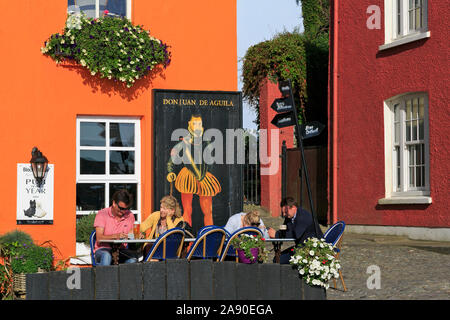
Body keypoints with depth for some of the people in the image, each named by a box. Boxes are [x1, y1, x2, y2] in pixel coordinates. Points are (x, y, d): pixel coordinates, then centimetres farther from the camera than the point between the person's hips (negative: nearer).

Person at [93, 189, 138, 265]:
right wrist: (115, 236, -29)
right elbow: (99, 238, -13)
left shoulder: (130, 216, 9)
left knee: (133, 256, -31)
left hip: (121, 250, 3)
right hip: (103, 249, -3)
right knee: (106, 255, -39)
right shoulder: (102, 214, -3)